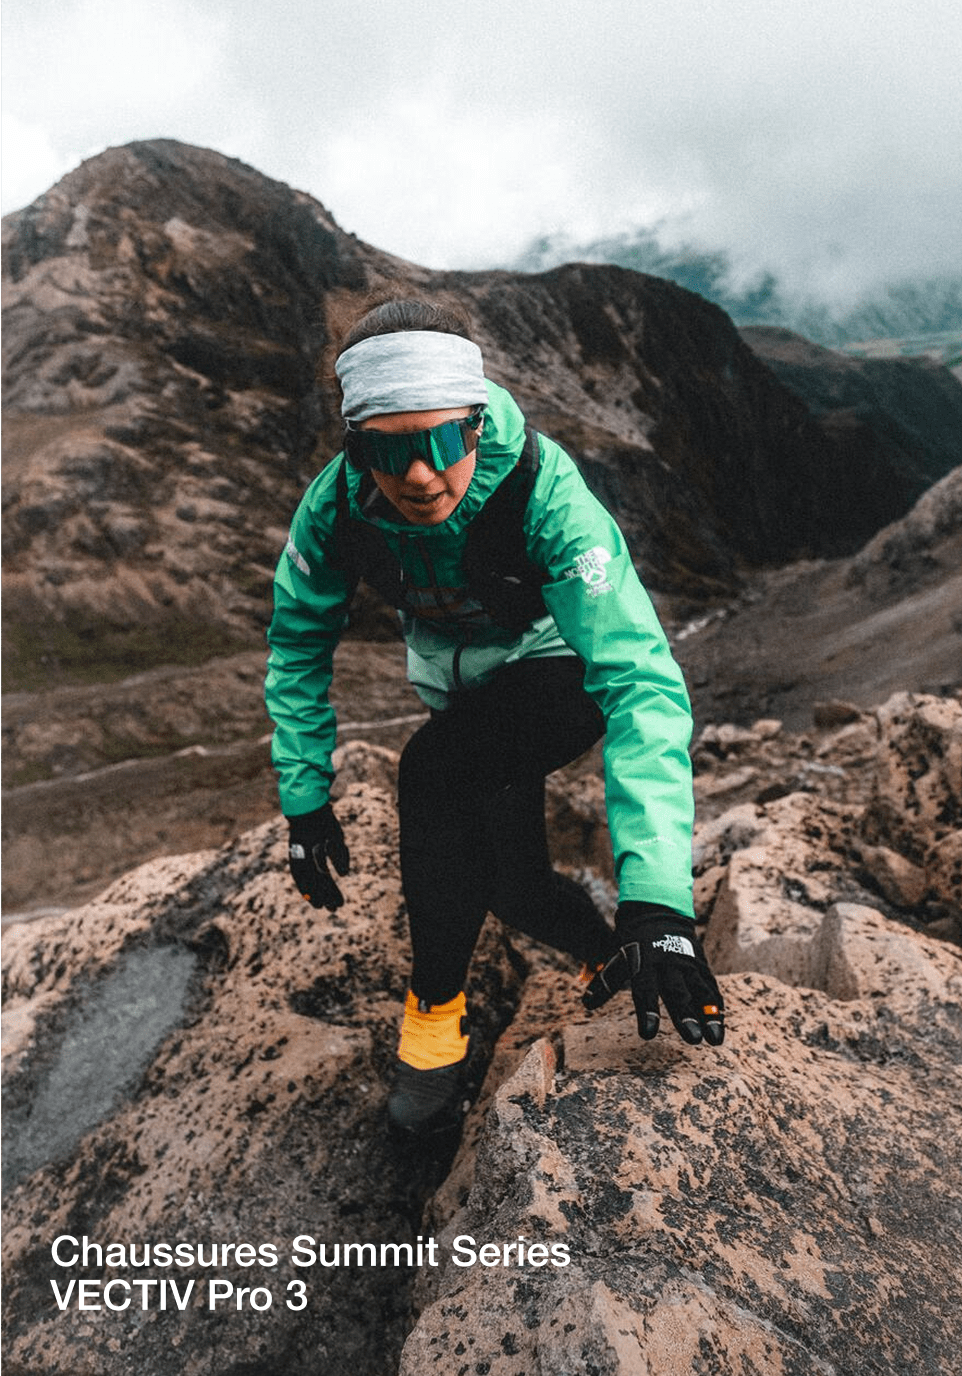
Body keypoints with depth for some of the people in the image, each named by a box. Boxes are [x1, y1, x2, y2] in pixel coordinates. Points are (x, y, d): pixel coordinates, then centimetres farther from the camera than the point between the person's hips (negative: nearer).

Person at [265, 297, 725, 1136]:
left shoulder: (543, 492, -35)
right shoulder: (337, 503, -22)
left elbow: (641, 676, -42)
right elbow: (299, 642, -6)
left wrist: (658, 897, -51)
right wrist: (305, 797, -11)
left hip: (562, 678, -4)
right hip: (462, 689, 5)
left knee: (434, 773, -30)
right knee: (508, 882, -7)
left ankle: (437, 1005, -7)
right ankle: (605, 950, 25)